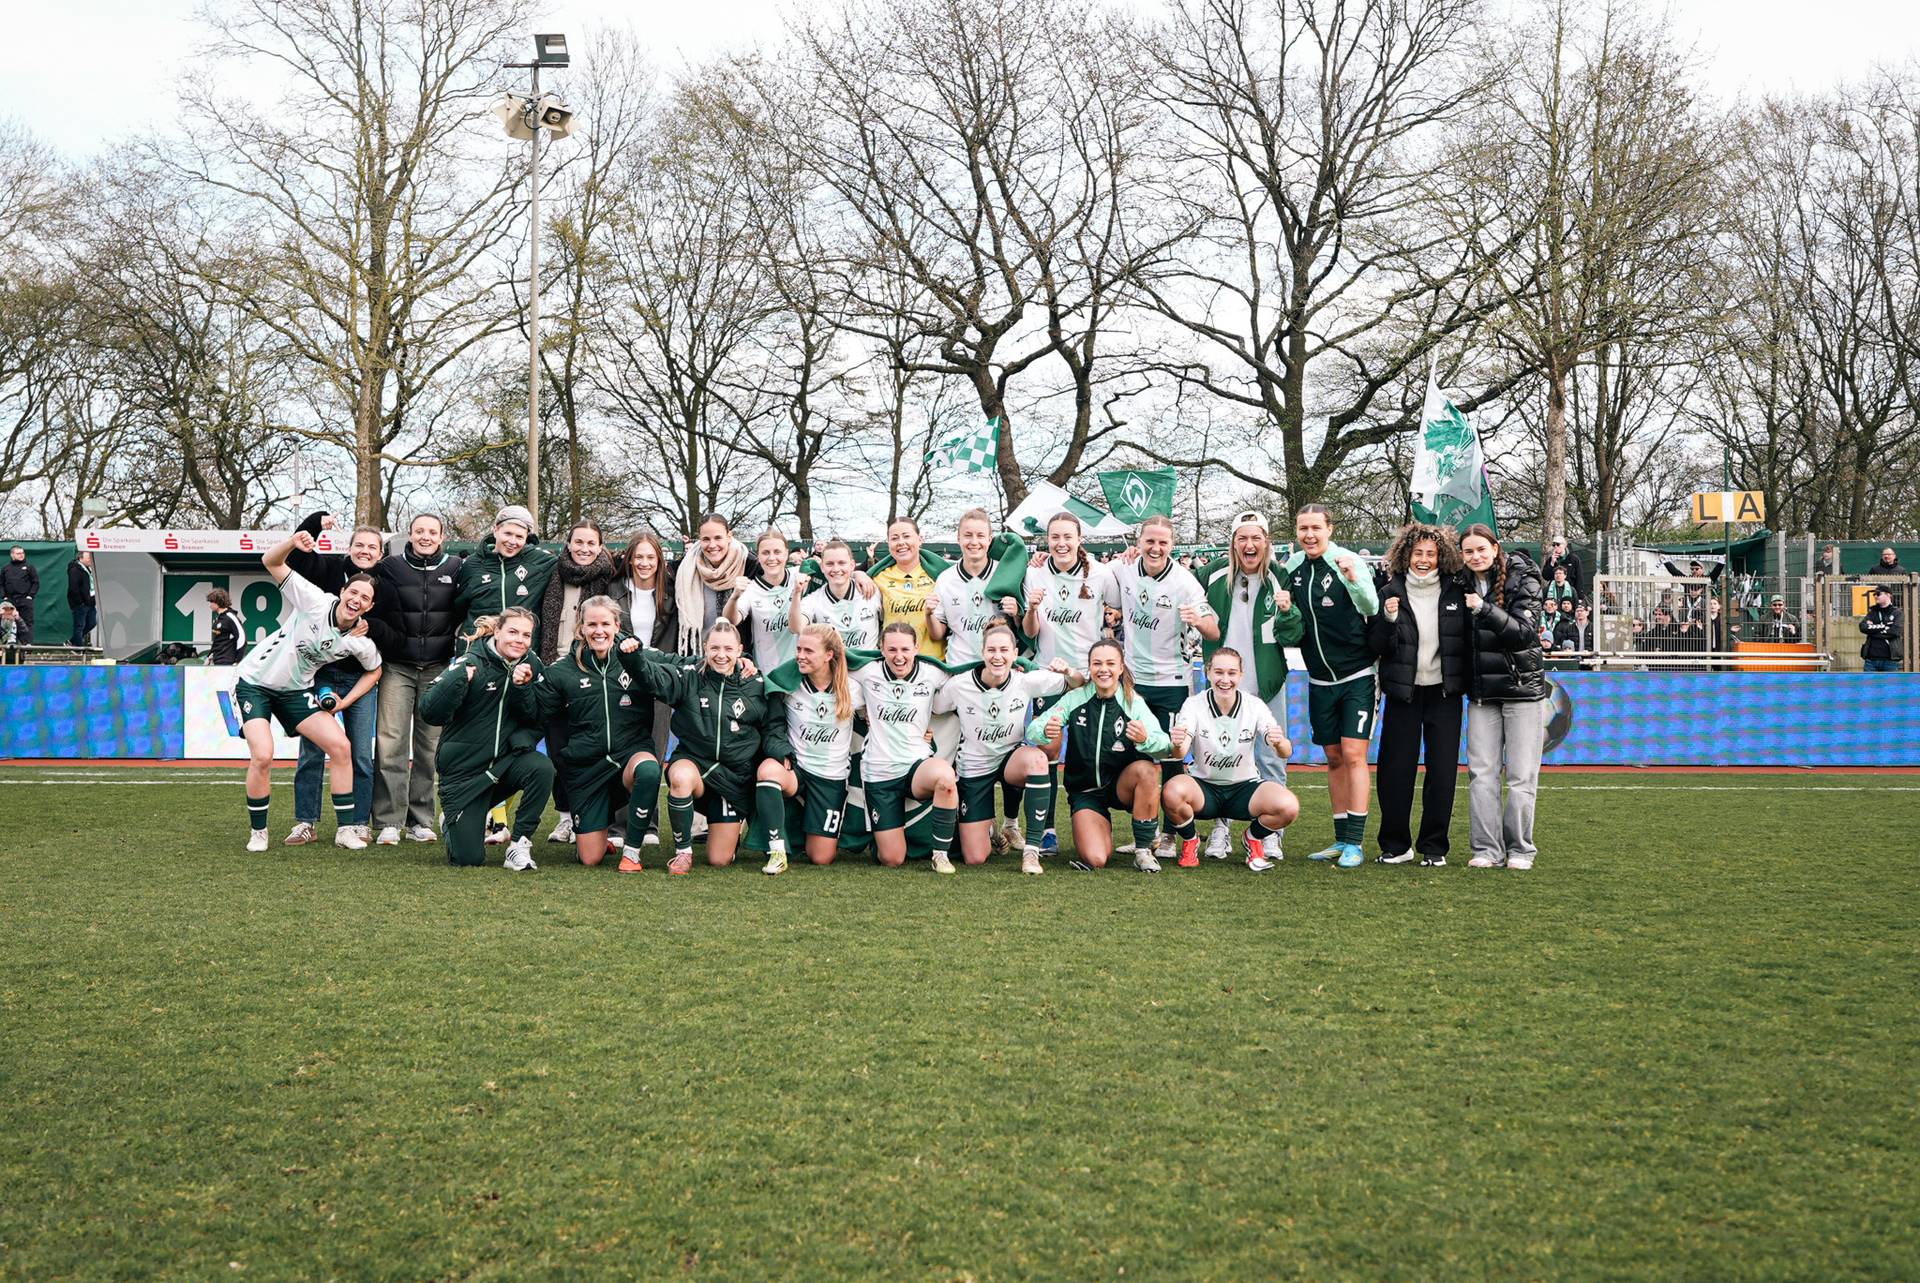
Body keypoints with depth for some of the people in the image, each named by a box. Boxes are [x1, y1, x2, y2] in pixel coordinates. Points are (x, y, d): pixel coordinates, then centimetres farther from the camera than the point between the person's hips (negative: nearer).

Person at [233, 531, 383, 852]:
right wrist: (293, 543, -39)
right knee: (262, 756, -20)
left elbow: (375, 670, 11)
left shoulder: (361, 642, -11)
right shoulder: (315, 602, -21)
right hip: (253, 681, -4)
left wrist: (345, 702, 0)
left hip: (295, 691, 4)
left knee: (340, 746, -8)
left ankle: (346, 828, 4)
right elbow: (272, 562, -19)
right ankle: (257, 832, 3)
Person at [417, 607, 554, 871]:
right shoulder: (472, 664, -14)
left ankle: (519, 846, -14)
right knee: (468, 859, -5)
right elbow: (430, 714, -21)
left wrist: (522, 688, -18)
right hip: (464, 770, -3)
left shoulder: (531, 665, 0)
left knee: (542, 767, -31)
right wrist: (459, 678, -34)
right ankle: (452, 819, 32)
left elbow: (538, 720, -3)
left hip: (506, 760, 3)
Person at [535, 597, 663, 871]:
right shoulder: (562, 671, 2)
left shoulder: (636, 660, 2)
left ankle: (631, 851, -18)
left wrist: (635, 660, -22)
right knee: (590, 859, -2)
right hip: (585, 765, 1)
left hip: (631, 752, -1)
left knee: (648, 770, -40)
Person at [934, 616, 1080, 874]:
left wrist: (1067, 672, -26)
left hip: (1012, 758, 0)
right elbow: (929, 710, 0)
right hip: (974, 768, 0)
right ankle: (989, 830, 34)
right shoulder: (959, 686, -18)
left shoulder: (1026, 681, -15)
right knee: (975, 859, -6)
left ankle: (1031, 849, -26)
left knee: (1036, 758, -39)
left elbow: (1077, 684, -7)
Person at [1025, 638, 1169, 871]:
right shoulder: (1075, 698, -6)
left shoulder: (1133, 702, -9)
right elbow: (1032, 731, -11)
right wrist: (1046, 732, -36)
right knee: (1096, 860, -22)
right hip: (1085, 791, 0)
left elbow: (1165, 744, -23)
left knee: (1147, 768, -34)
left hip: (1122, 786, 0)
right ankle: (1103, 829, 16)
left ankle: (1143, 849, -17)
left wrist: (1145, 740, -47)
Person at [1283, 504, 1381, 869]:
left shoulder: (1348, 562, -12)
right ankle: (1341, 840, 16)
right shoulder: (1292, 567, 4)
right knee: (1334, 758, 10)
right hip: (1319, 680, 5)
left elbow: (1371, 609, -25)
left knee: (1353, 755, -9)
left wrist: (1354, 579, -43)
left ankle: (1355, 843, -6)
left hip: (1357, 676, -5)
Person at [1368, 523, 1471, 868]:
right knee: (1395, 770, 1)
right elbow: (1375, 646, -2)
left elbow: (1469, 640, 4)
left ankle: (1434, 847, 12)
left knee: (1442, 771, 2)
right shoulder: (1391, 593, 0)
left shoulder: (1455, 591, 2)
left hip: (1444, 693, 0)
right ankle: (1395, 845, 13)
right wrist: (1388, 619, -19)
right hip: (1402, 693, 0)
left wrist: (1469, 684, -4)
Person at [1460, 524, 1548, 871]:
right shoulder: (1464, 586, 7)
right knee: (1481, 771, -1)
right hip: (1482, 692, 4)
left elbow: (1523, 632, -16)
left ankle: (1519, 849, 9)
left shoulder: (1521, 580, -6)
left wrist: (1484, 609, -23)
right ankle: (1488, 849, 5)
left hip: (1522, 687, -4)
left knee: (1521, 774, -1)